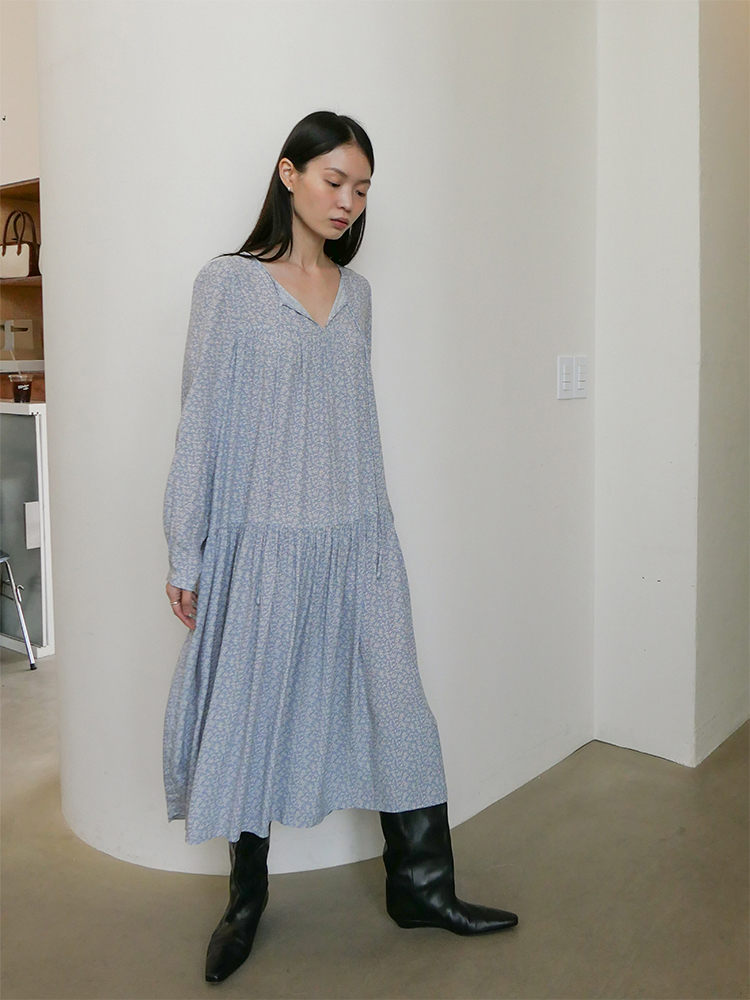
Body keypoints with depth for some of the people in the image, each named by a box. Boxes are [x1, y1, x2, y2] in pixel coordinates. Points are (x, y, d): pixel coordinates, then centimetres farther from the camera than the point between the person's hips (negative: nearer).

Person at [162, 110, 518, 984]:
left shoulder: (355, 292, 11)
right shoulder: (228, 283, -4)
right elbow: (200, 421, -4)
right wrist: (185, 554, -5)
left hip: (356, 541, 4)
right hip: (261, 541, -4)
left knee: (395, 705, 6)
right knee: (253, 711, 8)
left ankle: (420, 886, 23)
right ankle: (246, 897, 28)